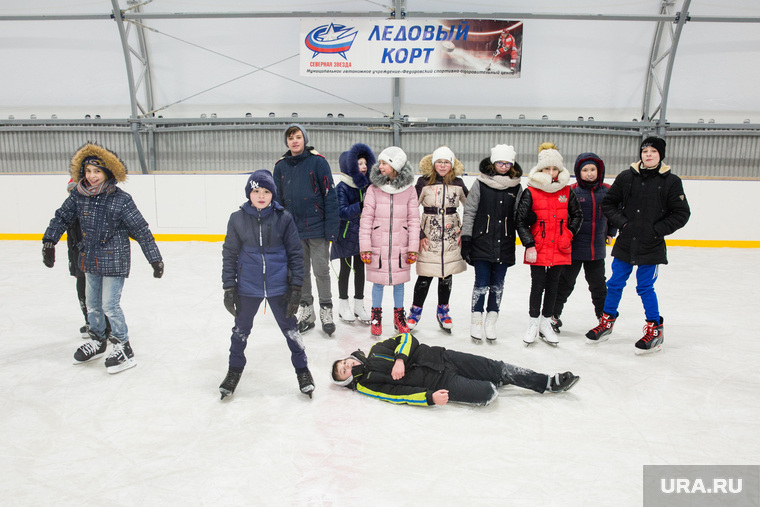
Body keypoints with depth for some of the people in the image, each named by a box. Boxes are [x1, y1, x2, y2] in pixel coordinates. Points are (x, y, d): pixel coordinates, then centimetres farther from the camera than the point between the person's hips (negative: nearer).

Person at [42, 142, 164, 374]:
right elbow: (61, 218, 13)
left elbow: (141, 230, -15)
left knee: (110, 305, -5)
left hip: (114, 261, -6)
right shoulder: (78, 196, -3)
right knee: (92, 304, 18)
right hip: (90, 261, 6)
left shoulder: (121, 200, -17)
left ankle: (124, 349, 11)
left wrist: (155, 258, -15)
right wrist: (49, 241, 9)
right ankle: (98, 341, 40)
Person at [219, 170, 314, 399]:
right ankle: (234, 370, 38)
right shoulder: (237, 219, -4)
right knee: (241, 330, 16)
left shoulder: (284, 218, -7)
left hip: (279, 286, -1)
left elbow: (296, 254, -2)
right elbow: (229, 254, 2)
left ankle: (302, 369, 29)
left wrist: (296, 288, -4)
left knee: (290, 329, 10)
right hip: (248, 287, 1)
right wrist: (229, 288, 0)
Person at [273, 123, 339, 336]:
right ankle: (306, 311, 27)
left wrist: (331, 228, -13)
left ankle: (326, 310, 20)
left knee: (321, 271, 4)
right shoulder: (281, 166, 6)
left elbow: (330, 196, -8)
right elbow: (278, 200, 11)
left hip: (317, 228, -4)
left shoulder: (318, 161, -6)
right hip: (293, 230, 4)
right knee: (300, 272, 13)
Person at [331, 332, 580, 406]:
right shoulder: (367, 385, 0)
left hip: (439, 357, 5)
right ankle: (493, 384, 14)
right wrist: (430, 398, -23)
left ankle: (549, 382, 9)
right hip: (438, 383, -4)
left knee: (496, 368, -5)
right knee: (486, 394, -22)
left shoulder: (377, 350, 13)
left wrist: (400, 358, -13)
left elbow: (406, 338, 5)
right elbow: (400, 394, -11)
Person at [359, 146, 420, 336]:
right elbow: (366, 219, -2)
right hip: (378, 246, -1)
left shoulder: (409, 190, -1)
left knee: (399, 282, 12)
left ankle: (399, 316, 30)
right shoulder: (374, 189, -3)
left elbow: (414, 220, 2)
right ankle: (376, 316, 27)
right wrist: (365, 247, -5)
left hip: (400, 247, 1)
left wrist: (413, 248, -1)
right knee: (378, 282, 8)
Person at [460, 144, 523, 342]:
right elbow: (469, 212, 0)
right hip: (482, 242, -2)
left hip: (505, 245, 2)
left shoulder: (516, 187, 6)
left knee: (498, 284, 8)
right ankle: (476, 320, 13)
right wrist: (466, 239, -3)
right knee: (482, 283, 0)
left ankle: (491, 321, 19)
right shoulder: (481, 183, -1)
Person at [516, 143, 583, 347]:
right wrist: (529, 245, -11)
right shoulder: (531, 192, -7)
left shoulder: (567, 191, 3)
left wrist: (569, 234, 0)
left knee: (552, 286, 12)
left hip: (560, 250, 3)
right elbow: (521, 221, -6)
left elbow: (577, 215, 14)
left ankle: (546, 323, 26)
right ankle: (534, 323, 20)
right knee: (538, 285, 3)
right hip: (538, 250, -3)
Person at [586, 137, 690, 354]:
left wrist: (658, 230, -10)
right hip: (625, 244, 3)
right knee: (615, 284, 10)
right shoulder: (626, 177, 1)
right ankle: (607, 322, 28)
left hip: (652, 247, -3)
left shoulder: (671, 181, -4)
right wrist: (621, 222, -5)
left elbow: (682, 213, -2)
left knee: (645, 288, 0)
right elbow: (608, 203, 8)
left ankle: (654, 329, 18)